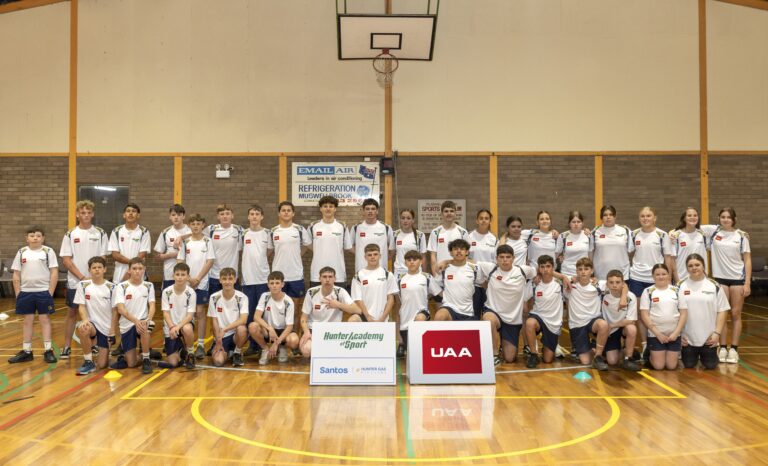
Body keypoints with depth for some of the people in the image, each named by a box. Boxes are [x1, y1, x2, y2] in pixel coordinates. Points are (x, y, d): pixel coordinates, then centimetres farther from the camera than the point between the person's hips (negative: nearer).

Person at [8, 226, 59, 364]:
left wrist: (50, 292, -9)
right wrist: (18, 293, 1)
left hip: (43, 292, -3)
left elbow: (54, 273, -4)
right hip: (26, 292, 3)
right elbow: (16, 275, 8)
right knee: (27, 320, 9)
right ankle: (26, 351, 16)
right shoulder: (21, 252, 5)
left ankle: (48, 350, 4)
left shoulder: (48, 251, -2)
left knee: (45, 319, 1)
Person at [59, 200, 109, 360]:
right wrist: (82, 277, -11)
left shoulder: (100, 233, 2)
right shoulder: (70, 235, 2)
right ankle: (67, 347, 13)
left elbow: (102, 258, 1)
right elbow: (66, 260, -2)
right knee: (72, 312, 6)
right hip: (74, 282, 0)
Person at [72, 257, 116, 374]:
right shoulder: (83, 285, -1)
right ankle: (88, 362, -18)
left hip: (106, 327, 0)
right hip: (92, 323, 0)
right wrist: (85, 320, -25)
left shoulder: (111, 287, -2)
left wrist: (112, 330, -5)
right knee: (82, 329, -40)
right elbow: (81, 306, -4)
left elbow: (114, 310, 0)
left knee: (102, 365, -3)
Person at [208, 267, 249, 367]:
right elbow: (214, 322, -1)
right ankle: (228, 352, 14)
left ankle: (237, 353, -4)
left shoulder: (242, 297, -8)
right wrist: (218, 342, -6)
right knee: (218, 361, -24)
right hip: (221, 336, 1)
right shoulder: (214, 298, -3)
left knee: (242, 329, -36)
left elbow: (243, 320, -22)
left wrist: (225, 329, -31)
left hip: (235, 334, -1)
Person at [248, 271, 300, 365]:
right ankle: (265, 349, -4)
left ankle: (281, 348, 3)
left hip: (283, 331, -1)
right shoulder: (264, 297, -9)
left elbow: (289, 326, -15)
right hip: (267, 330, 2)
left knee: (294, 341, -35)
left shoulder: (288, 302, -14)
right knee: (252, 326, -30)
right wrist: (270, 328, -34)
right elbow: (256, 317, -18)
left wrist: (276, 343, -24)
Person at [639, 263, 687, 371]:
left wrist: (676, 332, -7)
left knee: (671, 366, 0)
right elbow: (644, 314, -5)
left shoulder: (676, 290, 5)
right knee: (658, 366, -6)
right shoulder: (648, 291, -1)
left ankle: (674, 355, 32)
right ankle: (650, 356, 25)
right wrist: (657, 333, -11)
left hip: (674, 334, 2)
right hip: (655, 334, -2)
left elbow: (684, 313, 3)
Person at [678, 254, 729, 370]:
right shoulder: (680, 286, -2)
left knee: (710, 365, 4)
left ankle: (705, 356, 37)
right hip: (687, 337, 0)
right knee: (688, 365, 4)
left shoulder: (714, 286, 0)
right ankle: (695, 356, 36)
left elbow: (722, 310, 1)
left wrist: (717, 333, -7)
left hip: (709, 337, 1)